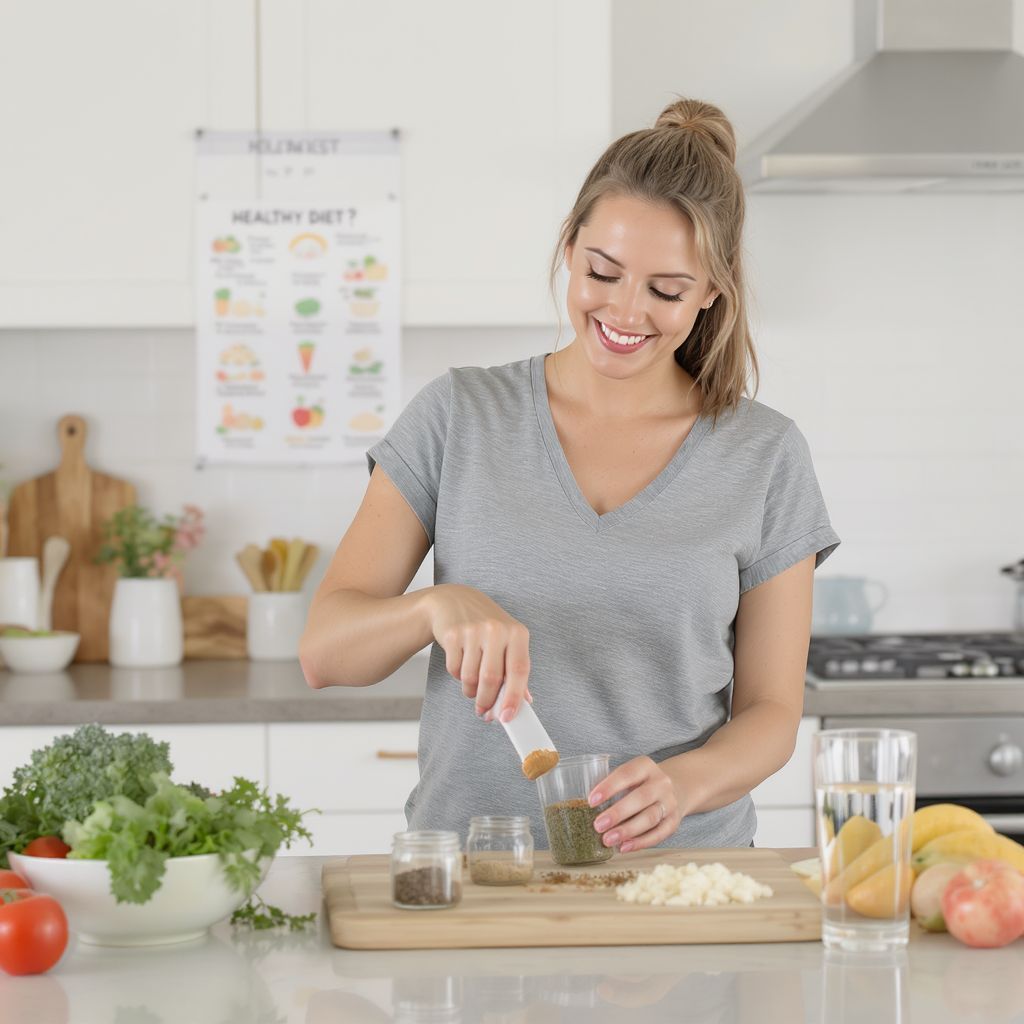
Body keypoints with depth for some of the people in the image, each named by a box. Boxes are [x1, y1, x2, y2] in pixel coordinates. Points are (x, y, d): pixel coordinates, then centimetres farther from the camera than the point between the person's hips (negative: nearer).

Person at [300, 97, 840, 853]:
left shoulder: (765, 457, 5)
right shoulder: (459, 416, 5)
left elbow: (771, 712, 7)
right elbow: (323, 653, 2)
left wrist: (683, 781, -14)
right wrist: (437, 605, -19)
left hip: (677, 869, 0)